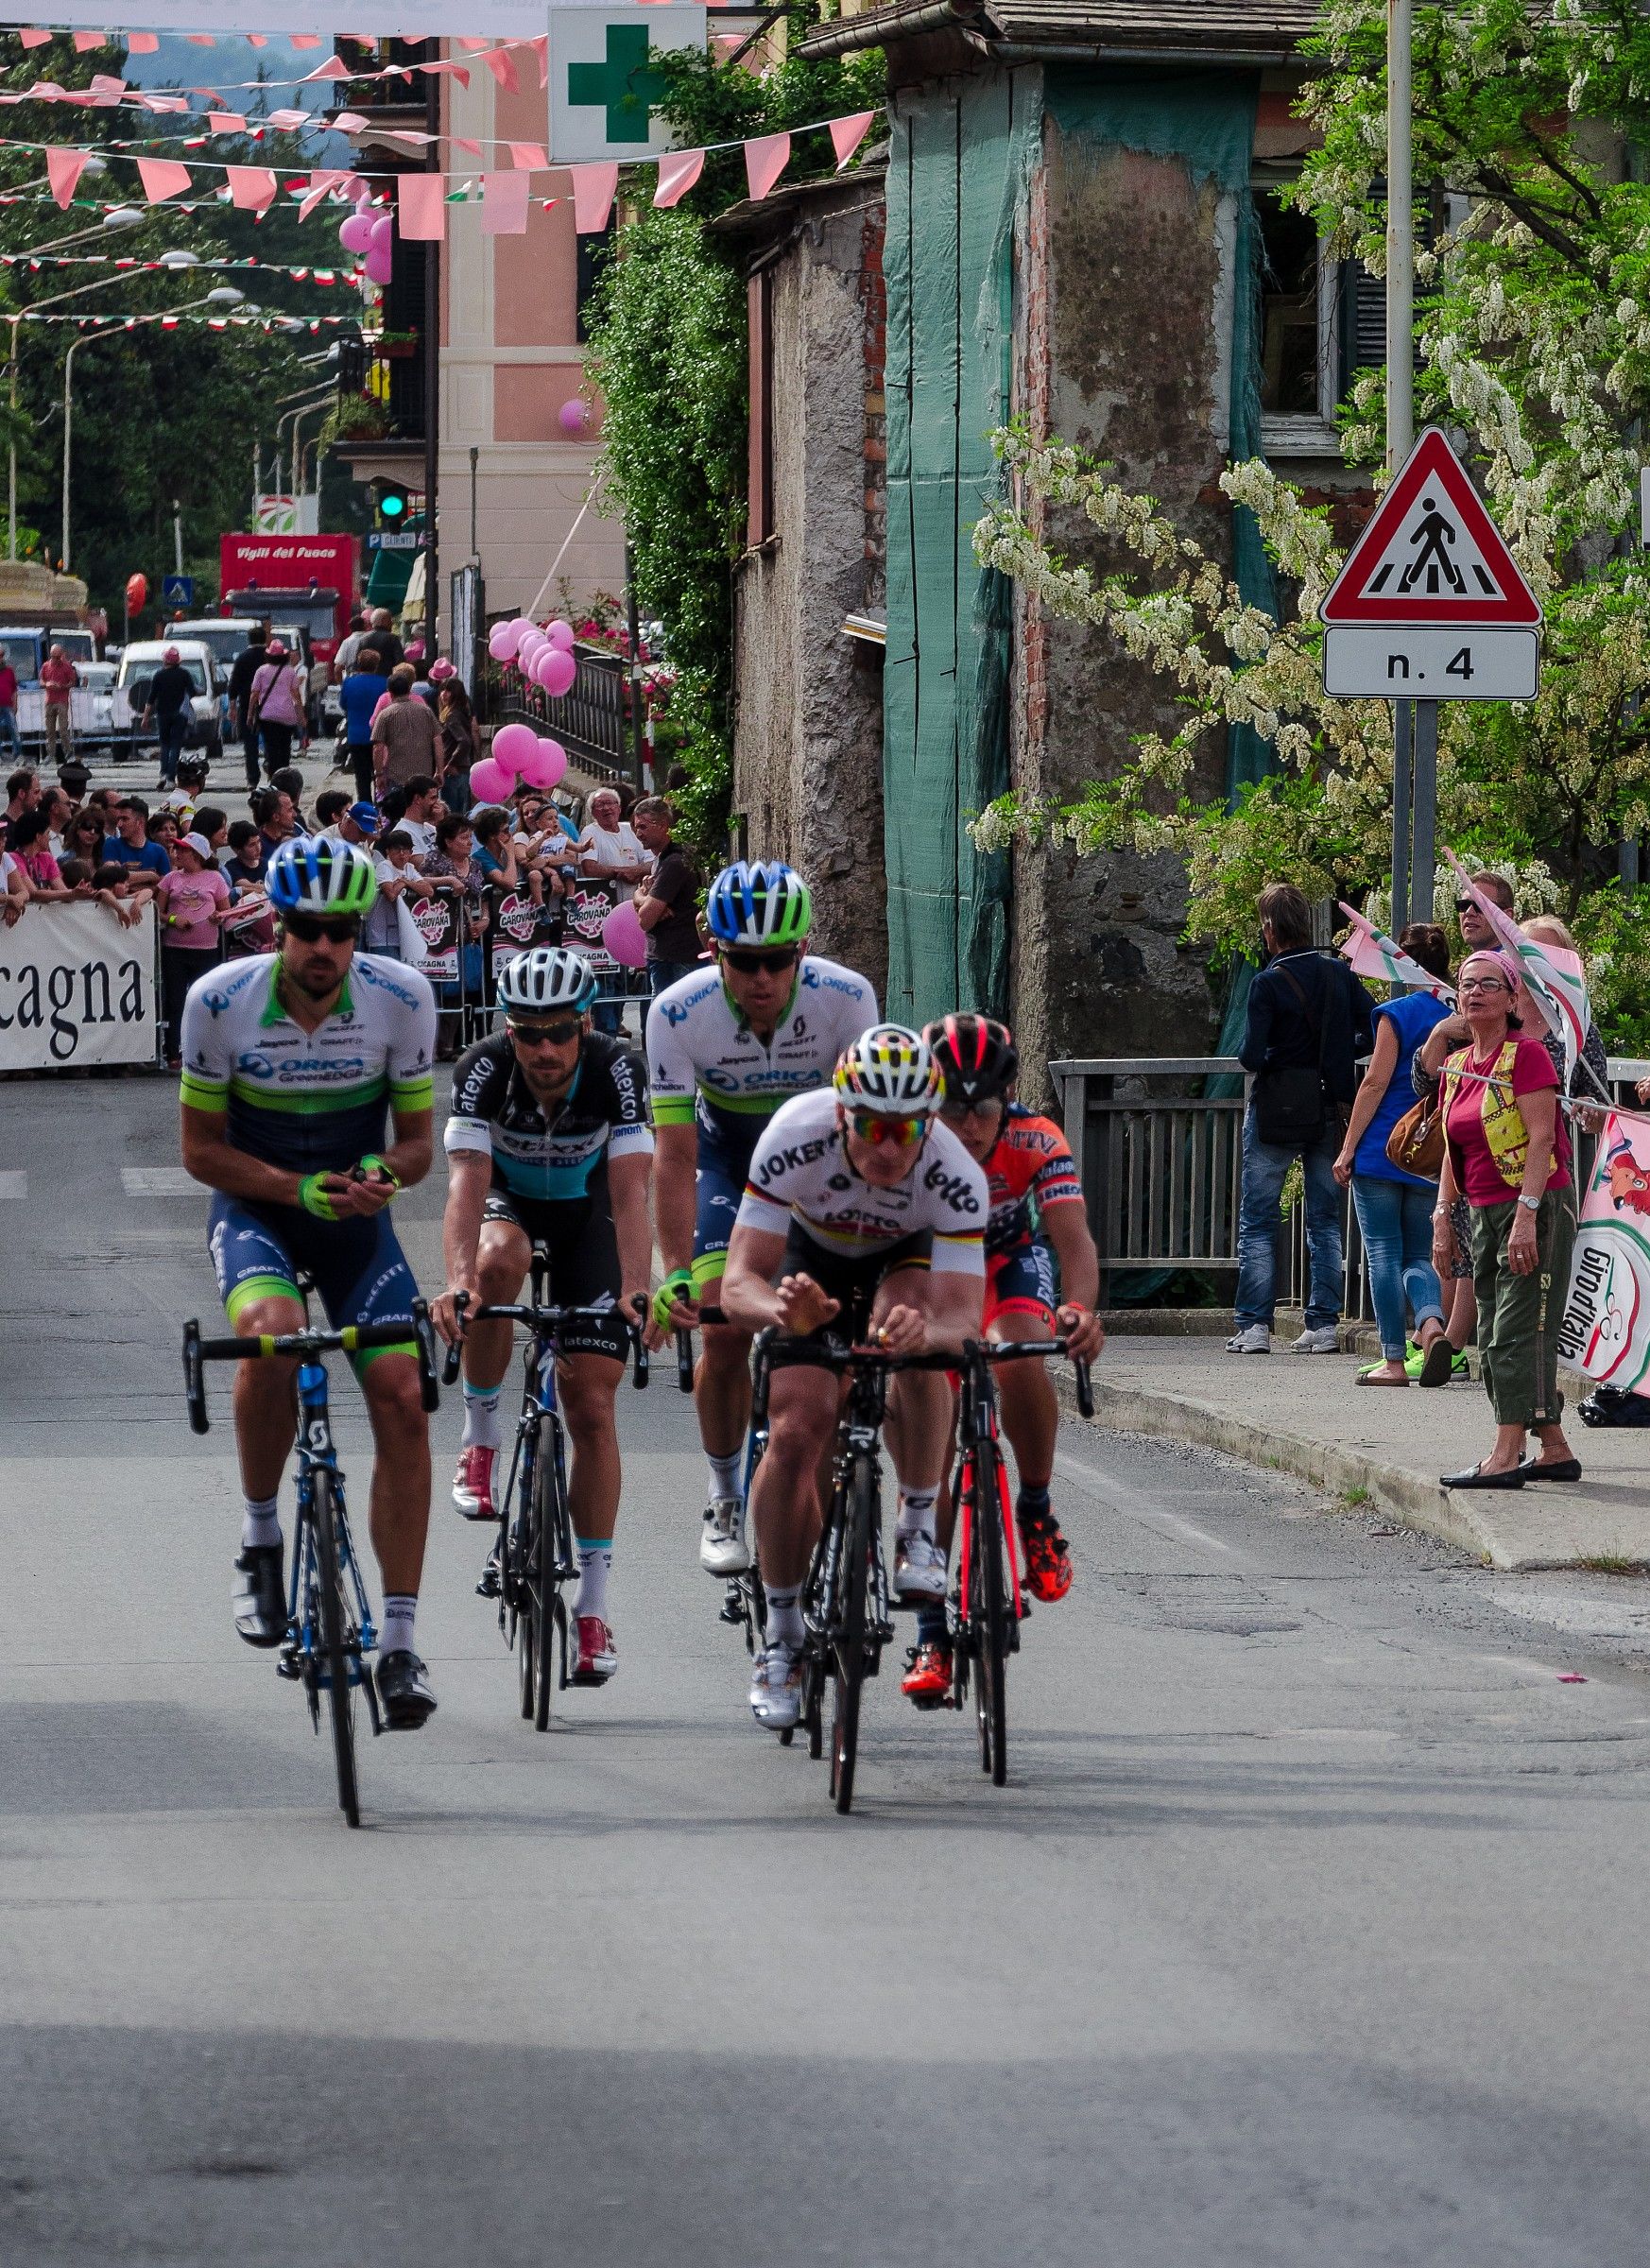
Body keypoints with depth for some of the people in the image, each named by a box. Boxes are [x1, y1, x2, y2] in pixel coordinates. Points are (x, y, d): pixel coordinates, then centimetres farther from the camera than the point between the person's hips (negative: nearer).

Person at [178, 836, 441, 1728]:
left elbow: (417, 1142, -4)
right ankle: (259, 1539, -12)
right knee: (270, 1330, -35)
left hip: (355, 1218, 2)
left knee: (402, 1396, -15)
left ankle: (398, 1643, -9)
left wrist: (379, 1173, -28)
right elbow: (201, 1148, -9)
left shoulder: (401, 999, -15)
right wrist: (299, 1187, -24)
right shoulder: (221, 1001, -18)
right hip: (254, 1209, -2)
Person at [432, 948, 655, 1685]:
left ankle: (592, 1604, -2)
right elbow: (466, 1182, -39)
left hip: (586, 1215, 0)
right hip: (508, 1200, 0)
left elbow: (630, 1193, -36)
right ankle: (480, 1434, -15)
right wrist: (457, 1282, -55)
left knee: (592, 1407, -8)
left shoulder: (616, 1069, -30)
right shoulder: (484, 1068, -30)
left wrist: (635, 1290, -51)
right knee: (499, 1261, -38)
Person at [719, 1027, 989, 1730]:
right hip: (813, 1256, 1)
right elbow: (739, 1283, -38)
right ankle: (782, 1633, 3)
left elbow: (962, 1318, -42)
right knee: (797, 1431, -16)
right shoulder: (797, 1137, -37)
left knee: (910, 1323, -36)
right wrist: (783, 1312, -61)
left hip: (908, 1256, -1)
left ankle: (919, 1529, -18)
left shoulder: (954, 1175, -36)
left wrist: (930, 1330, -66)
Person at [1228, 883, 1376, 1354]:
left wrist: (1261, 1055, 4)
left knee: (1257, 1220, 4)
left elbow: (1251, 1057, -18)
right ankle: (1323, 1324, 8)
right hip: (1329, 1109, 4)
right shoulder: (1339, 973, 1)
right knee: (1325, 1220, 11)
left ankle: (1253, 1327, 0)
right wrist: (1334, 1057, 11)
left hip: (1277, 1110, -4)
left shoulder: (1269, 983, -14)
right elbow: (1374, 1032, 0)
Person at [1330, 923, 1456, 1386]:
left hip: (1383, 1151, -4)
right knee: (1418, 1257, 12)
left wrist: (1348, 1147, -5)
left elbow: (1376, 1083, -10)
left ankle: (1394, 1360, -1)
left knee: (1385, 1254, 1)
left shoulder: (1398, 1013, -8)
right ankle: (1432, 1325, -16)